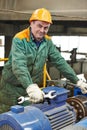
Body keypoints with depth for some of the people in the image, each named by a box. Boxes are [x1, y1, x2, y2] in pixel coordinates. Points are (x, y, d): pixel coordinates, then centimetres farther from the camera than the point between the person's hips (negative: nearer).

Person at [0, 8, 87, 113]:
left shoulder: (47, 42, -1)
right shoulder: (19, 40, -19)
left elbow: (60, 61, 0)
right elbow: (18, 65, -33)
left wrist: (77, 81, -8)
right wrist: (31, 87, -47)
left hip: (32, 86, 5)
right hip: (12, 87, -4)